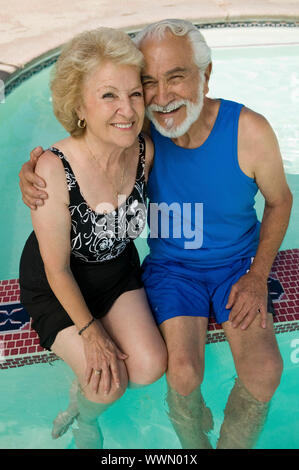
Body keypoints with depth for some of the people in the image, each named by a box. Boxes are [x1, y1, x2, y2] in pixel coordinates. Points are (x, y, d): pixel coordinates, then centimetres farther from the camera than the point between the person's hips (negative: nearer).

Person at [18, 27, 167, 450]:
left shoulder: (145, 150, -18)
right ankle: (87, 419, 26)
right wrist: (91, 332, -15)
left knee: (150, 365, -9)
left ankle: (83, 392, 25)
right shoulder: (53, 169, -32)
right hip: (56, 283, -4)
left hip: (117, 268, 5)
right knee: (108, 383, -14)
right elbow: (57, 268, -21)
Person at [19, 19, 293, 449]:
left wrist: (258, 275, -8)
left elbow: (280, 201, 0)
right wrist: (33, 172, -23)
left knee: (264, 371, -18)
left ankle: (232, 444, 17)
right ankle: (194, 441, 18)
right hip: (171, 265, 0)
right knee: (183, 373, -20)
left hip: (238, 263, 1)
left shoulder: (250, 131, -17)